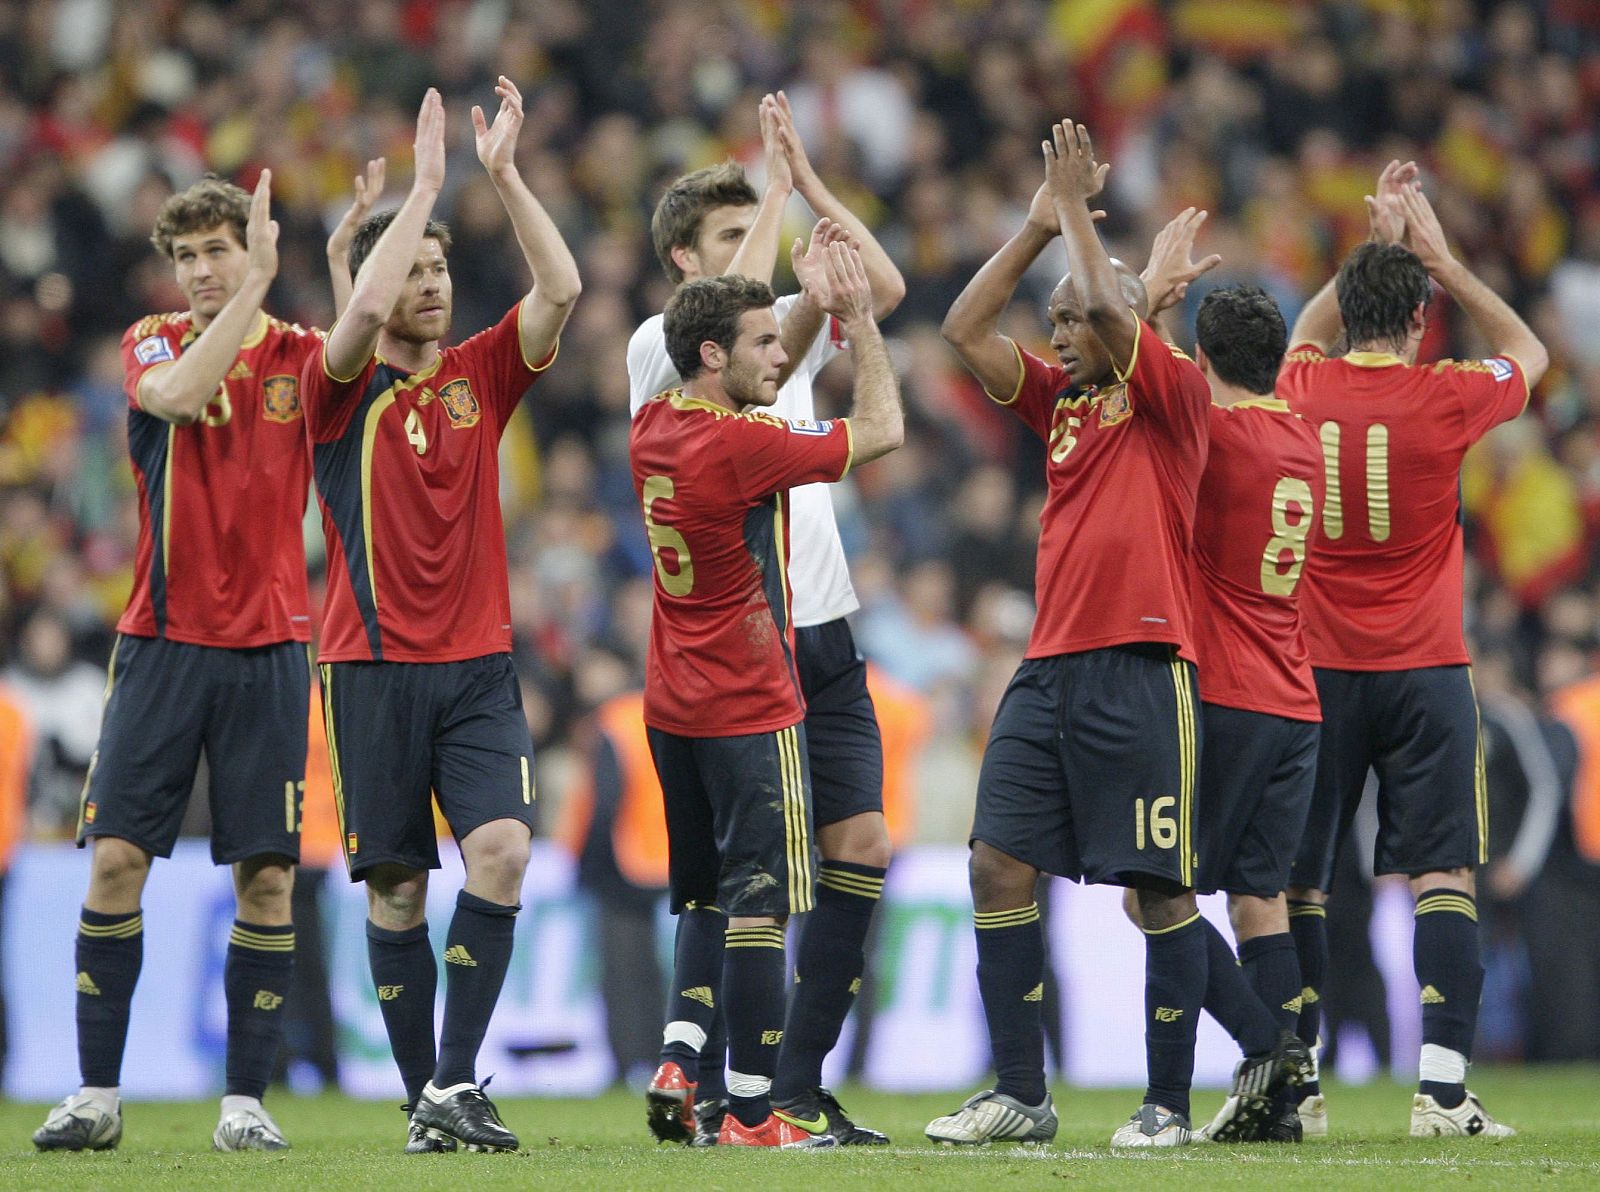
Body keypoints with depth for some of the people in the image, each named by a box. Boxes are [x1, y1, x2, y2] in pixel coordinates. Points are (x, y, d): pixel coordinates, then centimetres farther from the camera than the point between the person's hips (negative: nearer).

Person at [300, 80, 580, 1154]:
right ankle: (424, 1099, 9)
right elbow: (364, 310, -21)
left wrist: (505, 171, -8)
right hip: (375, 664, -2)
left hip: (479, 663, 2)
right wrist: (426, 181, -17)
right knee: (397, 886, 0)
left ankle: (455, 1081, -14)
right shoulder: (345, 386, 0)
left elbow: (562, 291, -2)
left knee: (502, 846, -16)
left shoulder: (482, 375, 10)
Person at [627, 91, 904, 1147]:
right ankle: (696, 1079, -6)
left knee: (860, 842, 0)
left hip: (824, 632, 6)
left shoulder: (789, 327, 15)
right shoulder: (660, 344, -3)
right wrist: (778, 190, -16)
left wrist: (810, 184, -4)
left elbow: (888, 288, 2)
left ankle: (797, 1092, 3)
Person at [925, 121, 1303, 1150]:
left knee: (1159, 890, -3)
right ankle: (1021, 1094, 4)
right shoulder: (1061, 402, 18)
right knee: (1000, 869, 0)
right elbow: (966, 329, 14)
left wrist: (1076, 206, -3)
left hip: (1139, 669, -7)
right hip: (1049, 669, 7)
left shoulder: (1175, 392, -1)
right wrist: (1039, 223, 10)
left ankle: (1169, 1103, 3)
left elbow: (1105, 305, -16)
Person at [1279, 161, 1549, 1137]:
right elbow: (1527, 352, 15)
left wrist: (1378, 247, 25)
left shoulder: (1303, 391, 0)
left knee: (1299, 882, 8)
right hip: (1425, 672, -2)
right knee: (1445, 878, -3)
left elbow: (1309, 333, 27)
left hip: (1317, 672, 3)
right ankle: (1443, 1086, -13)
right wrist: (1440, 258, 16)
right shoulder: (1444, 400, -8)